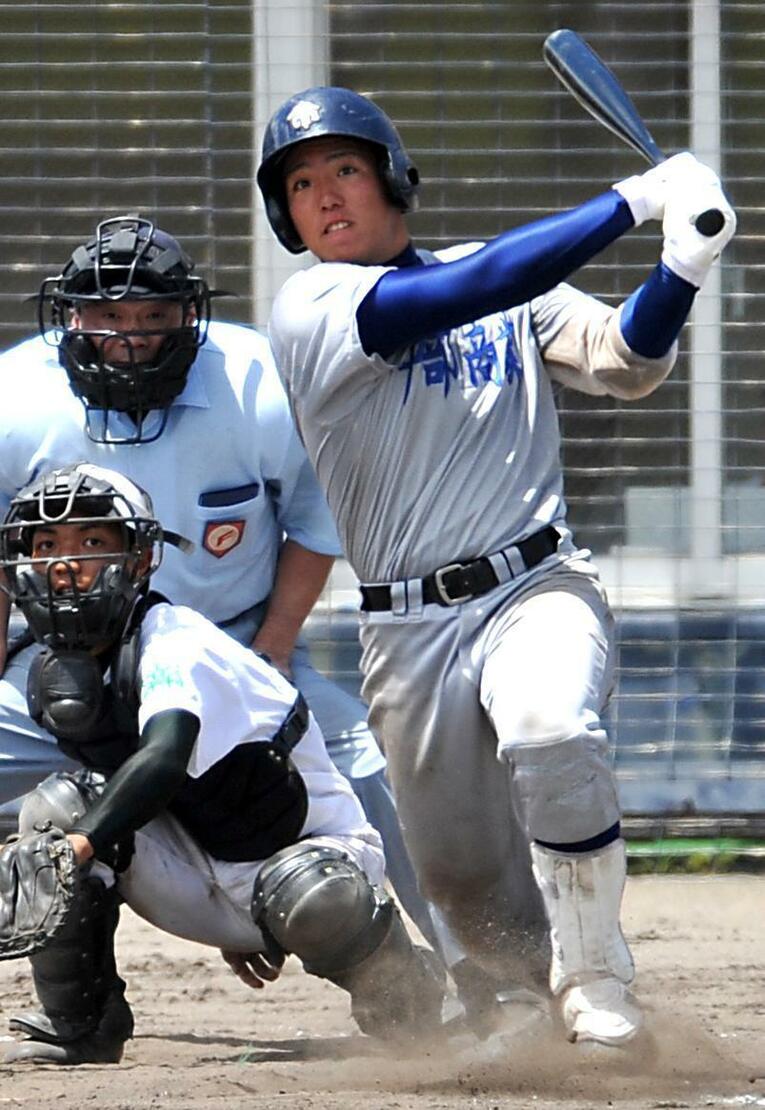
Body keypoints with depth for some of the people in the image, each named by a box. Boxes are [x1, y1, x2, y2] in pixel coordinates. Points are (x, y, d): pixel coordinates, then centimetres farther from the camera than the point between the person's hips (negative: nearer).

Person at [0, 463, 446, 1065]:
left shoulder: (179, 647, -23)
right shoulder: (57, 676, 1)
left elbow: (164, 760, -43)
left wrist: (81, 845, -59)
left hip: (314, 852, -6)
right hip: (204, 886, 6)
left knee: (310, 898, -40)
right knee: (55, 807, -14)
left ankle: (405, 1005, -6)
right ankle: (79, 1028, -5)